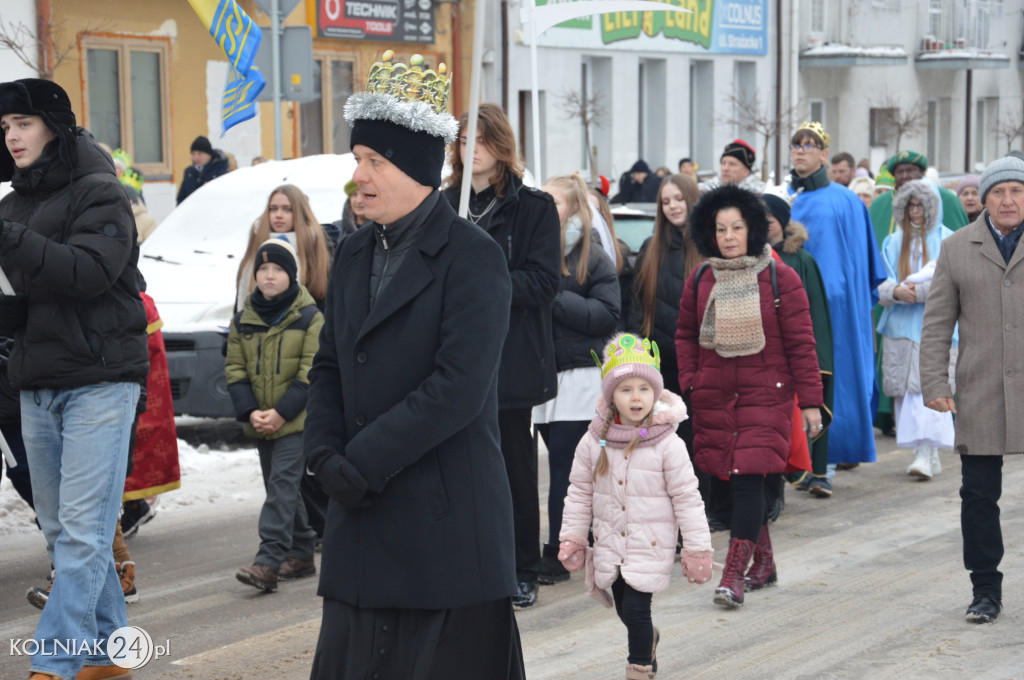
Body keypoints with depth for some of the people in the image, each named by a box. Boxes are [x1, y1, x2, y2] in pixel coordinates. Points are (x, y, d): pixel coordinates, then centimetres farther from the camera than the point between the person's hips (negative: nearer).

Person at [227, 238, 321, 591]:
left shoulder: (310, 318, -4)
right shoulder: (243, 320, 9)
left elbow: (312, 372, -8)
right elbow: (235, 370, 7)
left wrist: (282, 412, -16)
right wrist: (250, 412, -8)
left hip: (296, 420, -6)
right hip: (260, 423, 6)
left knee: (283, 483, -15)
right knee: (281, 488, 12)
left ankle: (269, 561, -22)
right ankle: (301, 555, 23)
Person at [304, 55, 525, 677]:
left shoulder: (473, 256, -9)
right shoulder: (355, 255, 15)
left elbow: (459, 386, -17)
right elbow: (330, 366, 16)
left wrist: (363, 462, -16)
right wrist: (325, 454, -2)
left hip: (448, 521, -6)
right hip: (365, 521, 7)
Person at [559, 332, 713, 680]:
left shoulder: (667, 444, -12)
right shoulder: (594, 442, -3)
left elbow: (686, 497, -7)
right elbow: (579, 493, 8)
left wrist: (697, 547, -6)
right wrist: (572, 537, 8)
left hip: (651, 544, -4)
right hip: (609, 542, 4)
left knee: (635, 609, -10)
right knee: (625, 610, 14)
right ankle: (647, 640, 45)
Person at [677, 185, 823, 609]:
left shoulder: (779, 279, -3)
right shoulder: (700, 282, 8)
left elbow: (800, 343, -2)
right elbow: (686, 335, 17)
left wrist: (810, 401, -4)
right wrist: (689, 383, 4)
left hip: (766, 394, -4)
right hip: (714, 397, 4)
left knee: (748, 475, -14)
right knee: (733, 479, 8)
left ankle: (735, 573, -16)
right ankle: (763, 562, 25)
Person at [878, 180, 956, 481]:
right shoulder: (893, 242, 15)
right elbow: (881, 283, 8)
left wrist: (915, 290, -16)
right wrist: (896, 291, -13)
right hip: (900, 325, 4)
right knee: (903, 389, 1)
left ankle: (927, 453, -21)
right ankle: (928, 455, 9)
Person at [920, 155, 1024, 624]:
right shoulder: (957, 250, 10)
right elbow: (937, 324, 8)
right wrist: (934, 383, -1)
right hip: (980, 393, 1)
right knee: (979, 494, 3)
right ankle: (985, 589, 13)